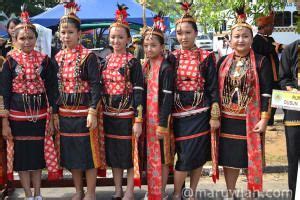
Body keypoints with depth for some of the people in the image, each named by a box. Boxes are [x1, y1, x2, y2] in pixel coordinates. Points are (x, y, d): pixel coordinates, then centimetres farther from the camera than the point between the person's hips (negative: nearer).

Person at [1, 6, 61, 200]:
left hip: (40, 114, 1)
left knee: (38, 154, 9)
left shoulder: (44, 60, 1)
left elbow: (51, 90, 3)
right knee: (22, 155, 6)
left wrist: (52, 118, -1)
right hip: (17, 114, -1)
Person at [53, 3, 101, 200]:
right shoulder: (58, 57, 9)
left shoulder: (88, 56, -8)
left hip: (84, 111, -5)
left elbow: (96, 85, -12)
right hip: (64, 112, 6)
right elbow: (55, 86, 13)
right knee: (70, 151, 12)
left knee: (88, 150, 2)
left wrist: (93, 112, -18)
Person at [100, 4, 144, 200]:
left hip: (127, 113, -5)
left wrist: (138, 120, -15)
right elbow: (101, 88, 12)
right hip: (109, 114, 5)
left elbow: (139, 92, -10)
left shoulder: (133, 62, -6)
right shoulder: (105, 61, 8)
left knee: (129, 151, 4)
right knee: (113, 152, 12)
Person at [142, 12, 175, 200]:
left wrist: (163, 123, -18)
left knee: (162, 156, 4)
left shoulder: (166, 68, -14)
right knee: (151, 155, 15)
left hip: (161, 117, -7)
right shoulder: (146, 65, 9)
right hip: (148, 117, 7)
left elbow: (168, 97, -17)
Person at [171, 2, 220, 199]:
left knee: (198, 156, 3)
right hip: (179, 114, 1)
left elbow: (213, 88, -2)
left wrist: (215, 116, -6)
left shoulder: (206, 57, -1)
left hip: (200, 113, -1)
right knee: (185, 157, 2)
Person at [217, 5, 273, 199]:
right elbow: (216, 89, 10)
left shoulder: (261, 62, -3)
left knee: (252, 159, 4)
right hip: (228, 119, 3)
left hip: (250, 119, -3)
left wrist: (264, 119, -12)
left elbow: (266, 92, -7)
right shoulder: (223, 62, 7)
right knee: (229, 158, 11)